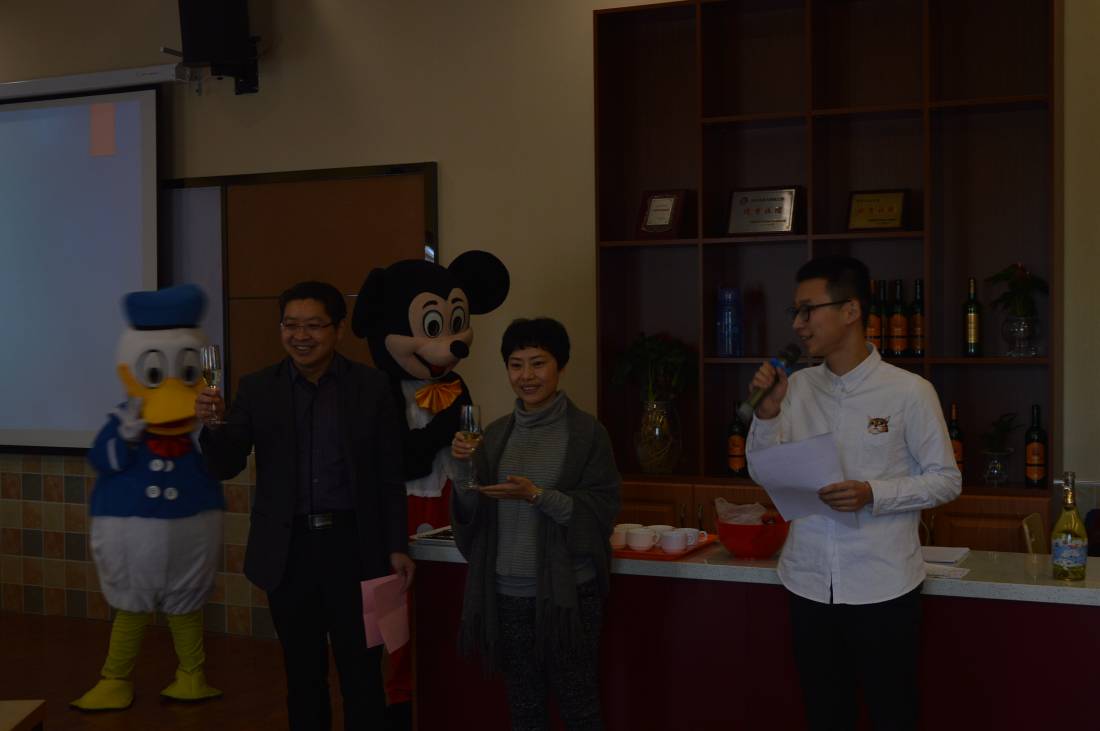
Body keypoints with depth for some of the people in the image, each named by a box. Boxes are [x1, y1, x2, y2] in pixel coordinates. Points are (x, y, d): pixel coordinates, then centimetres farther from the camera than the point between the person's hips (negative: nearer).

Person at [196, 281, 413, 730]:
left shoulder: (372, 388, -1)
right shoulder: (257, 390, 2)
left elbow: (390, 476, 1)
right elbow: (225, 467, -3)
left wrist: (397, 547, -2)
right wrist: (213, 425, -22)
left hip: (353, 544, -1)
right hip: (288, 548, 2)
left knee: (362, 673, 6)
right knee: (303, 673, 13)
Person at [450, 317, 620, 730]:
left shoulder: (587, 432, -7)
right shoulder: (498, 433, 7)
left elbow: (602, 511, -10)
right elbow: (473, 513, 8)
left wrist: (537, 495, -21)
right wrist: (464, 469, -9)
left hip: (568, 592, -4)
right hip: (509, 592, 4)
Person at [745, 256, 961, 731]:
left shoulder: (909, 392, -8)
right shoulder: (797, 387, 4)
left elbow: (946, 480, -4)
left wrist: (874, 494, -19)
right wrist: (767, 412, -9)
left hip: (883, 588, -4)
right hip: (809, 584, 4)